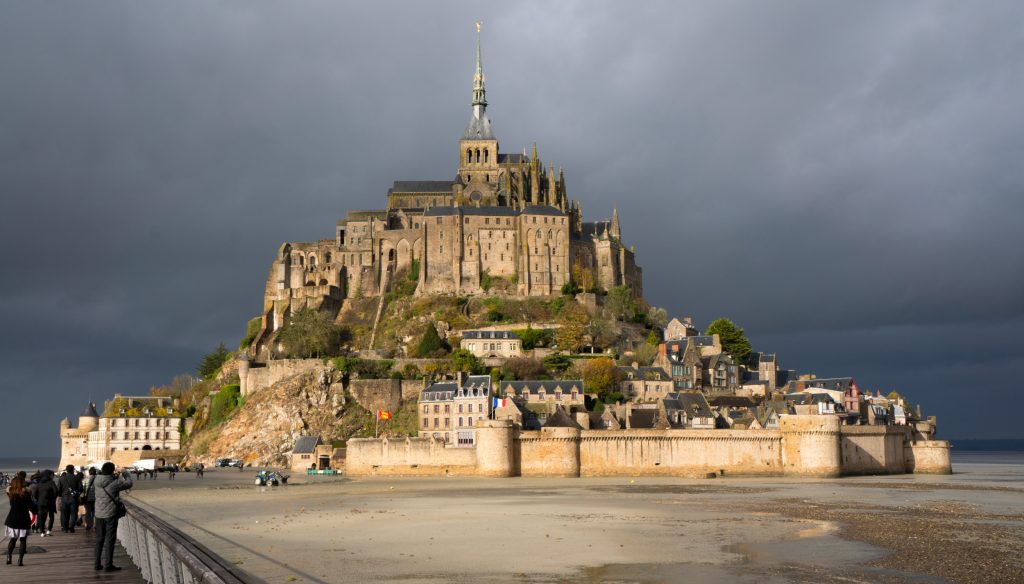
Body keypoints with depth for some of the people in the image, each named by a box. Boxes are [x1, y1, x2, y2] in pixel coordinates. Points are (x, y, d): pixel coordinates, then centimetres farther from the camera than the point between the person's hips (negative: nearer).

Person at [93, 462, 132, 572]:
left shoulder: (96, 481, -3)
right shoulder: (114, 483, -19)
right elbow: (129, 484, -4)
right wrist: (125, 473, 12)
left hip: (99, 514, 6)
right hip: (110, 514, -6)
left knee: (99, 539, 15)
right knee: (110, 539, 1)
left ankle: (97, 563, 20)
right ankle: (108, 565, 2)